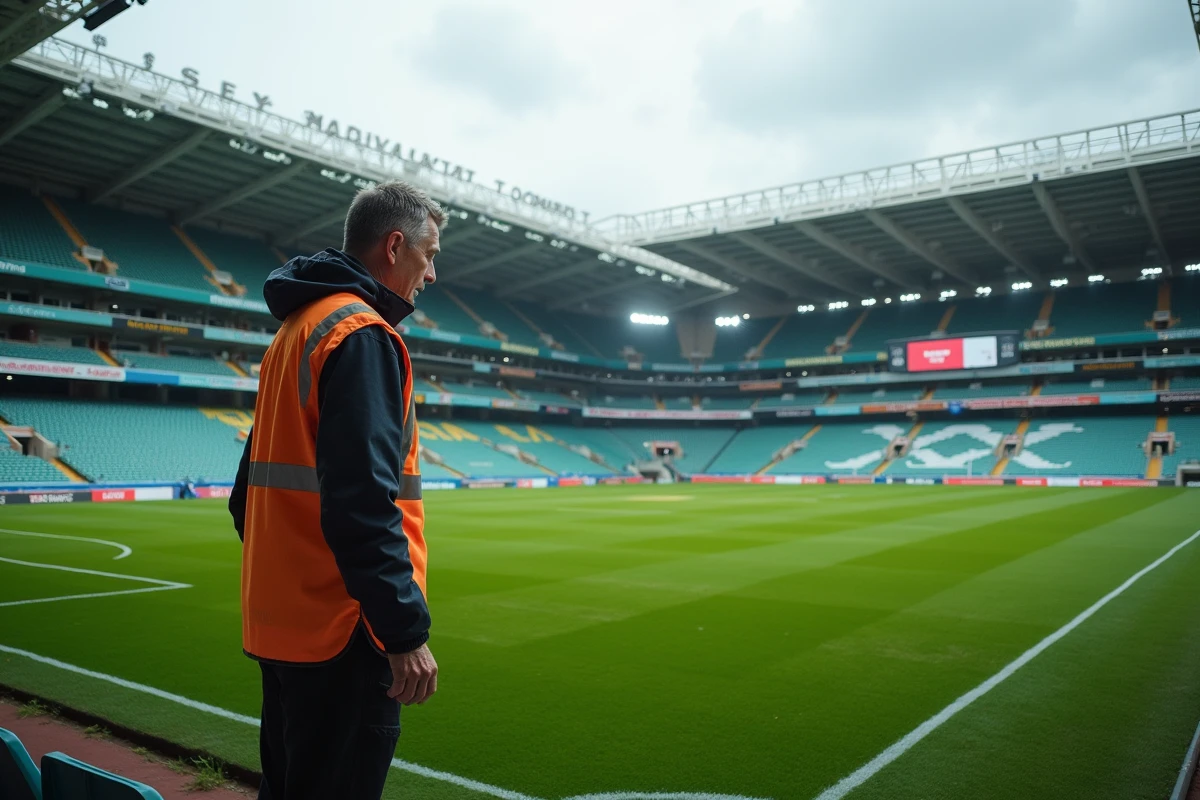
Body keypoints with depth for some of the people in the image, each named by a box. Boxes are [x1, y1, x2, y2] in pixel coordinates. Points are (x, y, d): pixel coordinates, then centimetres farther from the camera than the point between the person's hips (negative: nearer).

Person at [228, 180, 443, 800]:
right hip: (342, 633, -10)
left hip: (281, 624, 10)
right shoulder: (363, 335, -15)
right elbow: (363, 504, -24)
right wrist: (406, 632, -20)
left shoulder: (294, 331, 16)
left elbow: (249, 491, 20)